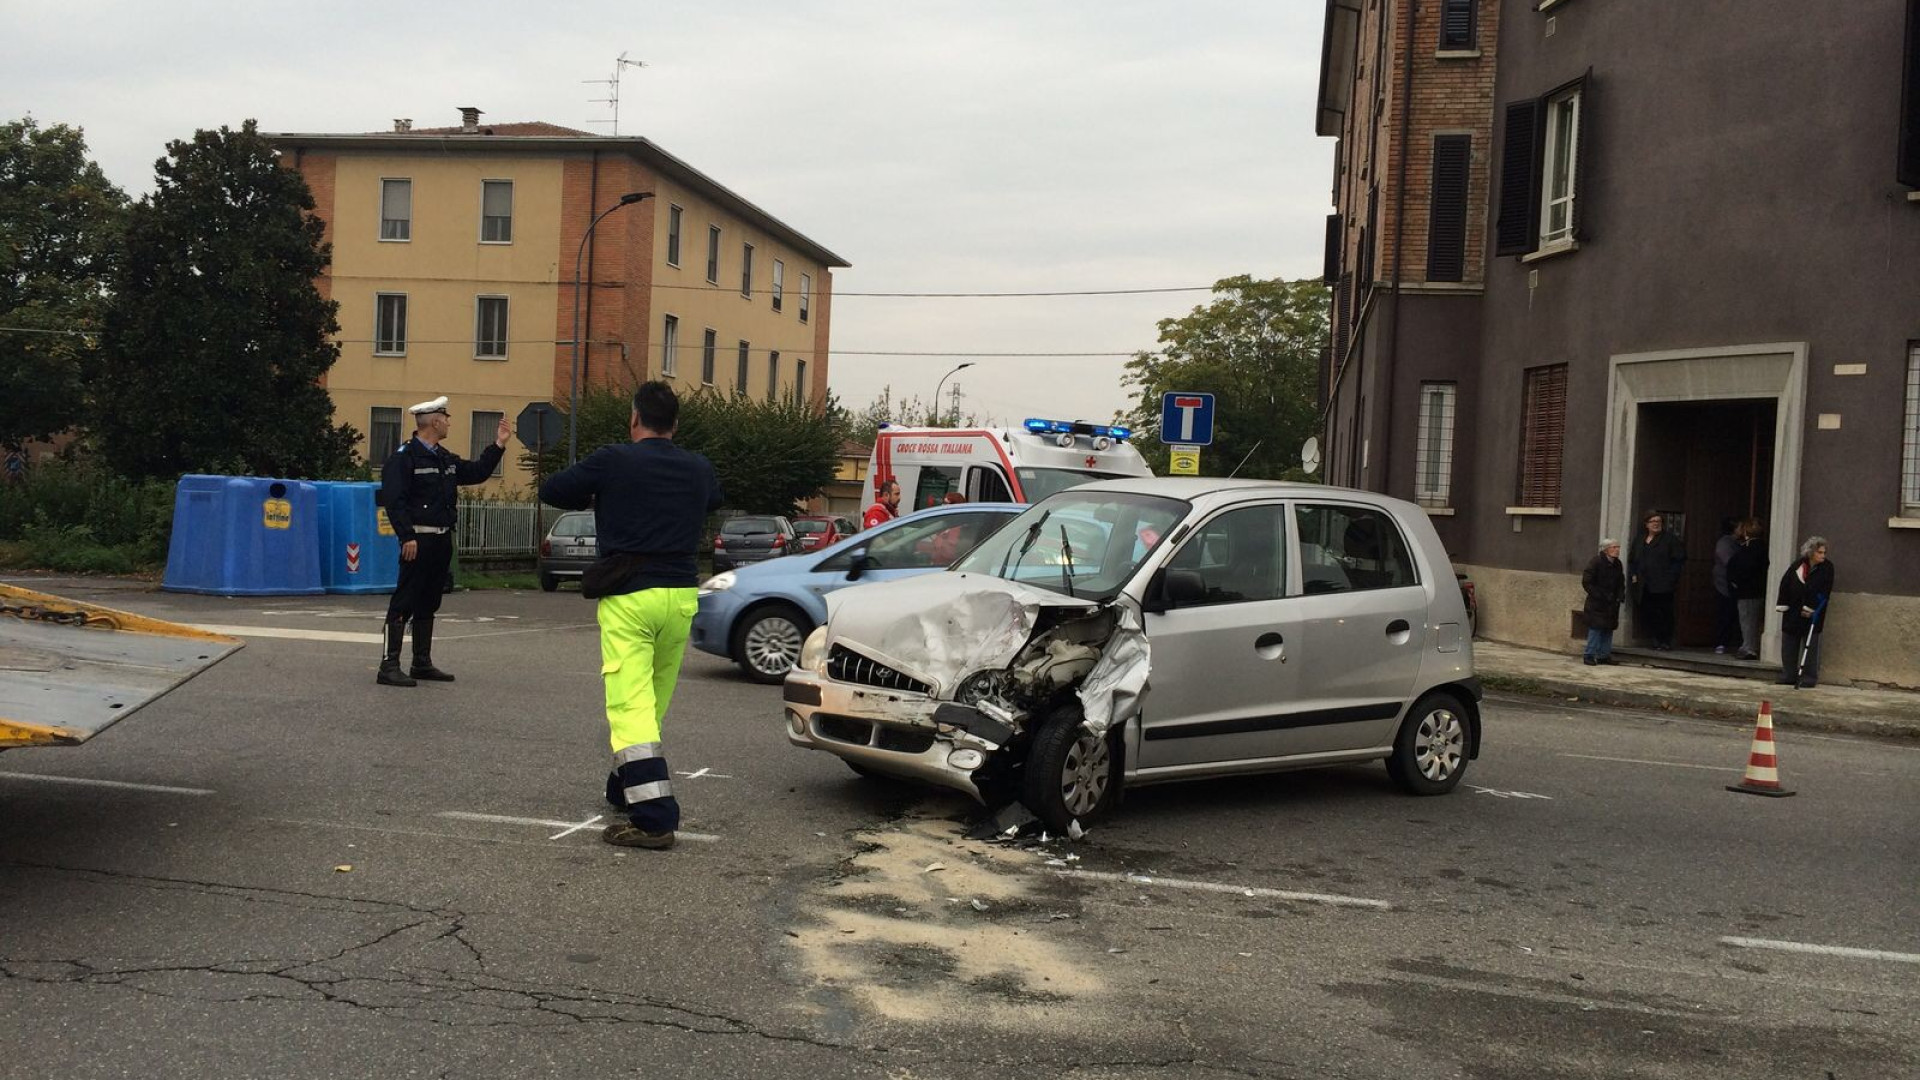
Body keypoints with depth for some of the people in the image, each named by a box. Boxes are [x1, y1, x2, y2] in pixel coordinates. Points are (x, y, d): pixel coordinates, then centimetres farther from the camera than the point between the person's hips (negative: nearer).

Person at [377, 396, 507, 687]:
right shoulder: (405, 456, -10)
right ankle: (389, 666, -7)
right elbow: (393, 500, -17)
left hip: (442, 541, 9)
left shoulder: (445, 458, 17)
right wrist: (407, 537, -23)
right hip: (419, 541, -9)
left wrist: (498, 445, 17)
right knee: (403, 605, -8)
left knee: (428, 605, 14)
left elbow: (477, 473, 25)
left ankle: (422, 664, 22)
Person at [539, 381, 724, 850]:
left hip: (629, 596, -5)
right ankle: (627, 789, 35)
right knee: (653, 703, 19)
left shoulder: (612, 462, -5)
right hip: (681, 596, 6)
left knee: (631, 706, -9)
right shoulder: (699, 470, 9)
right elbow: (714, 499, 32)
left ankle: (655, 817, -17)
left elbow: (551, 490, 5)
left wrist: (596, 500, 21)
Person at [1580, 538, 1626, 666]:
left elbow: (1620, 583, 19)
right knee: (1596, 628, -8)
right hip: (1597, 604, -7)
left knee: (1609, 629, 7)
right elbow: (1586, 582, -13)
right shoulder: (1596, 562, -12)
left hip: (1612, 604, 7)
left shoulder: (1617, 564, 8)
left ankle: (1604, 655, 15)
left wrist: (1621, 594, 0)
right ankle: (1589, 655, -2)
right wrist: (1600, 595, -17)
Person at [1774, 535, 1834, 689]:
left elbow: (1824, 592, -10)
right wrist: (1783, 605, 2)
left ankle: (1809, 677, 5)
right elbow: (1785, 583, 7)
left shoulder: (1827, 567, -5)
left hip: (1812, 615, -3)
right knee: (1789, 645, 8)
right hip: (1793, 614, 3)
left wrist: (1810, 609, -14)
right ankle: (1788, 675, 16)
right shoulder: (1798, 564, 3)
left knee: (1810, 646, -1)